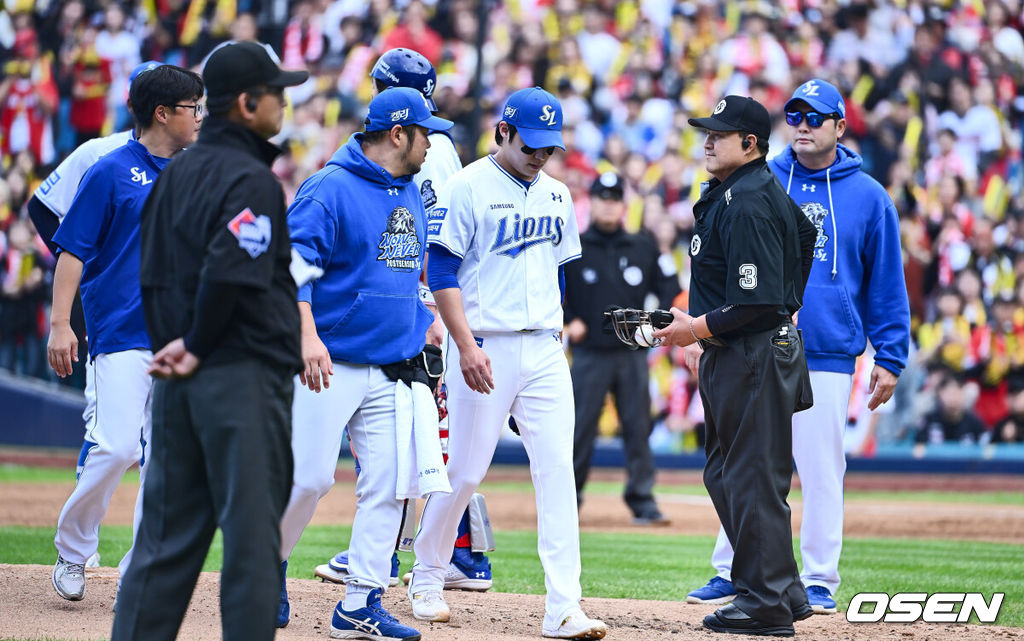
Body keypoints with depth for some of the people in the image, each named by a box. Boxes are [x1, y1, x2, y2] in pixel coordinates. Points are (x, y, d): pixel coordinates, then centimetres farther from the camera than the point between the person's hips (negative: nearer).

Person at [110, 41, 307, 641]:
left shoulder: (176, 174, 14)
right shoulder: (251, 179, -12)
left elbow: (153, 275, 14)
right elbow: (229, 272, -24)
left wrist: (173, 345, 7)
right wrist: (199, 349, -11)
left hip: (177, 383, 8)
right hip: (245, 377, -8)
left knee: (167, 536, 10)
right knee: (252, 532, -2)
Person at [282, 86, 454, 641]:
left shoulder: (411, 195, 15)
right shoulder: (331, 189, -11)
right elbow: (293, 262, -19)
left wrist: (422, 321, 23)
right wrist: (307, 335, -30)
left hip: (390, 369, 7)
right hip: (330, 365, -7)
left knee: (387, 485, -1)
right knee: (308, 477, -9)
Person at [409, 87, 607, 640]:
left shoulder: (555, 195, 13)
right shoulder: (466, 188, -6)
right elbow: (442, 273, -9)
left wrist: (552, 335, 15)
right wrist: (466, 346, -18)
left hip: (544, 351, 5)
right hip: (484, 348, -5)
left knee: (557, 469, -6)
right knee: (464, 470, 1)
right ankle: (426, 578, 24)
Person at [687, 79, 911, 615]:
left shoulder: (868, 197, 2)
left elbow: (887, 283, 5)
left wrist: (890, 358, 1)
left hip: (827, 357, -2)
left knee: (821, 470, 0)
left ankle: (819, 582, 8)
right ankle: (732, 572, 14)